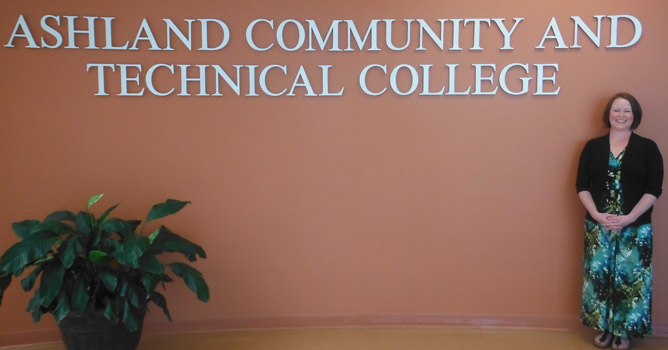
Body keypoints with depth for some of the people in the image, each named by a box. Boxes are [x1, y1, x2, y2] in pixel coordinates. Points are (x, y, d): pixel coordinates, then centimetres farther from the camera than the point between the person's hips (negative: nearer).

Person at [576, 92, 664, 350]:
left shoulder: (647, 148, 0)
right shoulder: (593, 146, 5)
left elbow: (653, 190, -5)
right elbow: (582, 186, 2)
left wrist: (628, 218, -16)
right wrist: (596, 214, -13)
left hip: (635, 227, -1)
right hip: (598, 226, 2)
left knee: (630, 278, 3)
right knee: (599, 275, 5)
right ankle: (604, 328, 22)